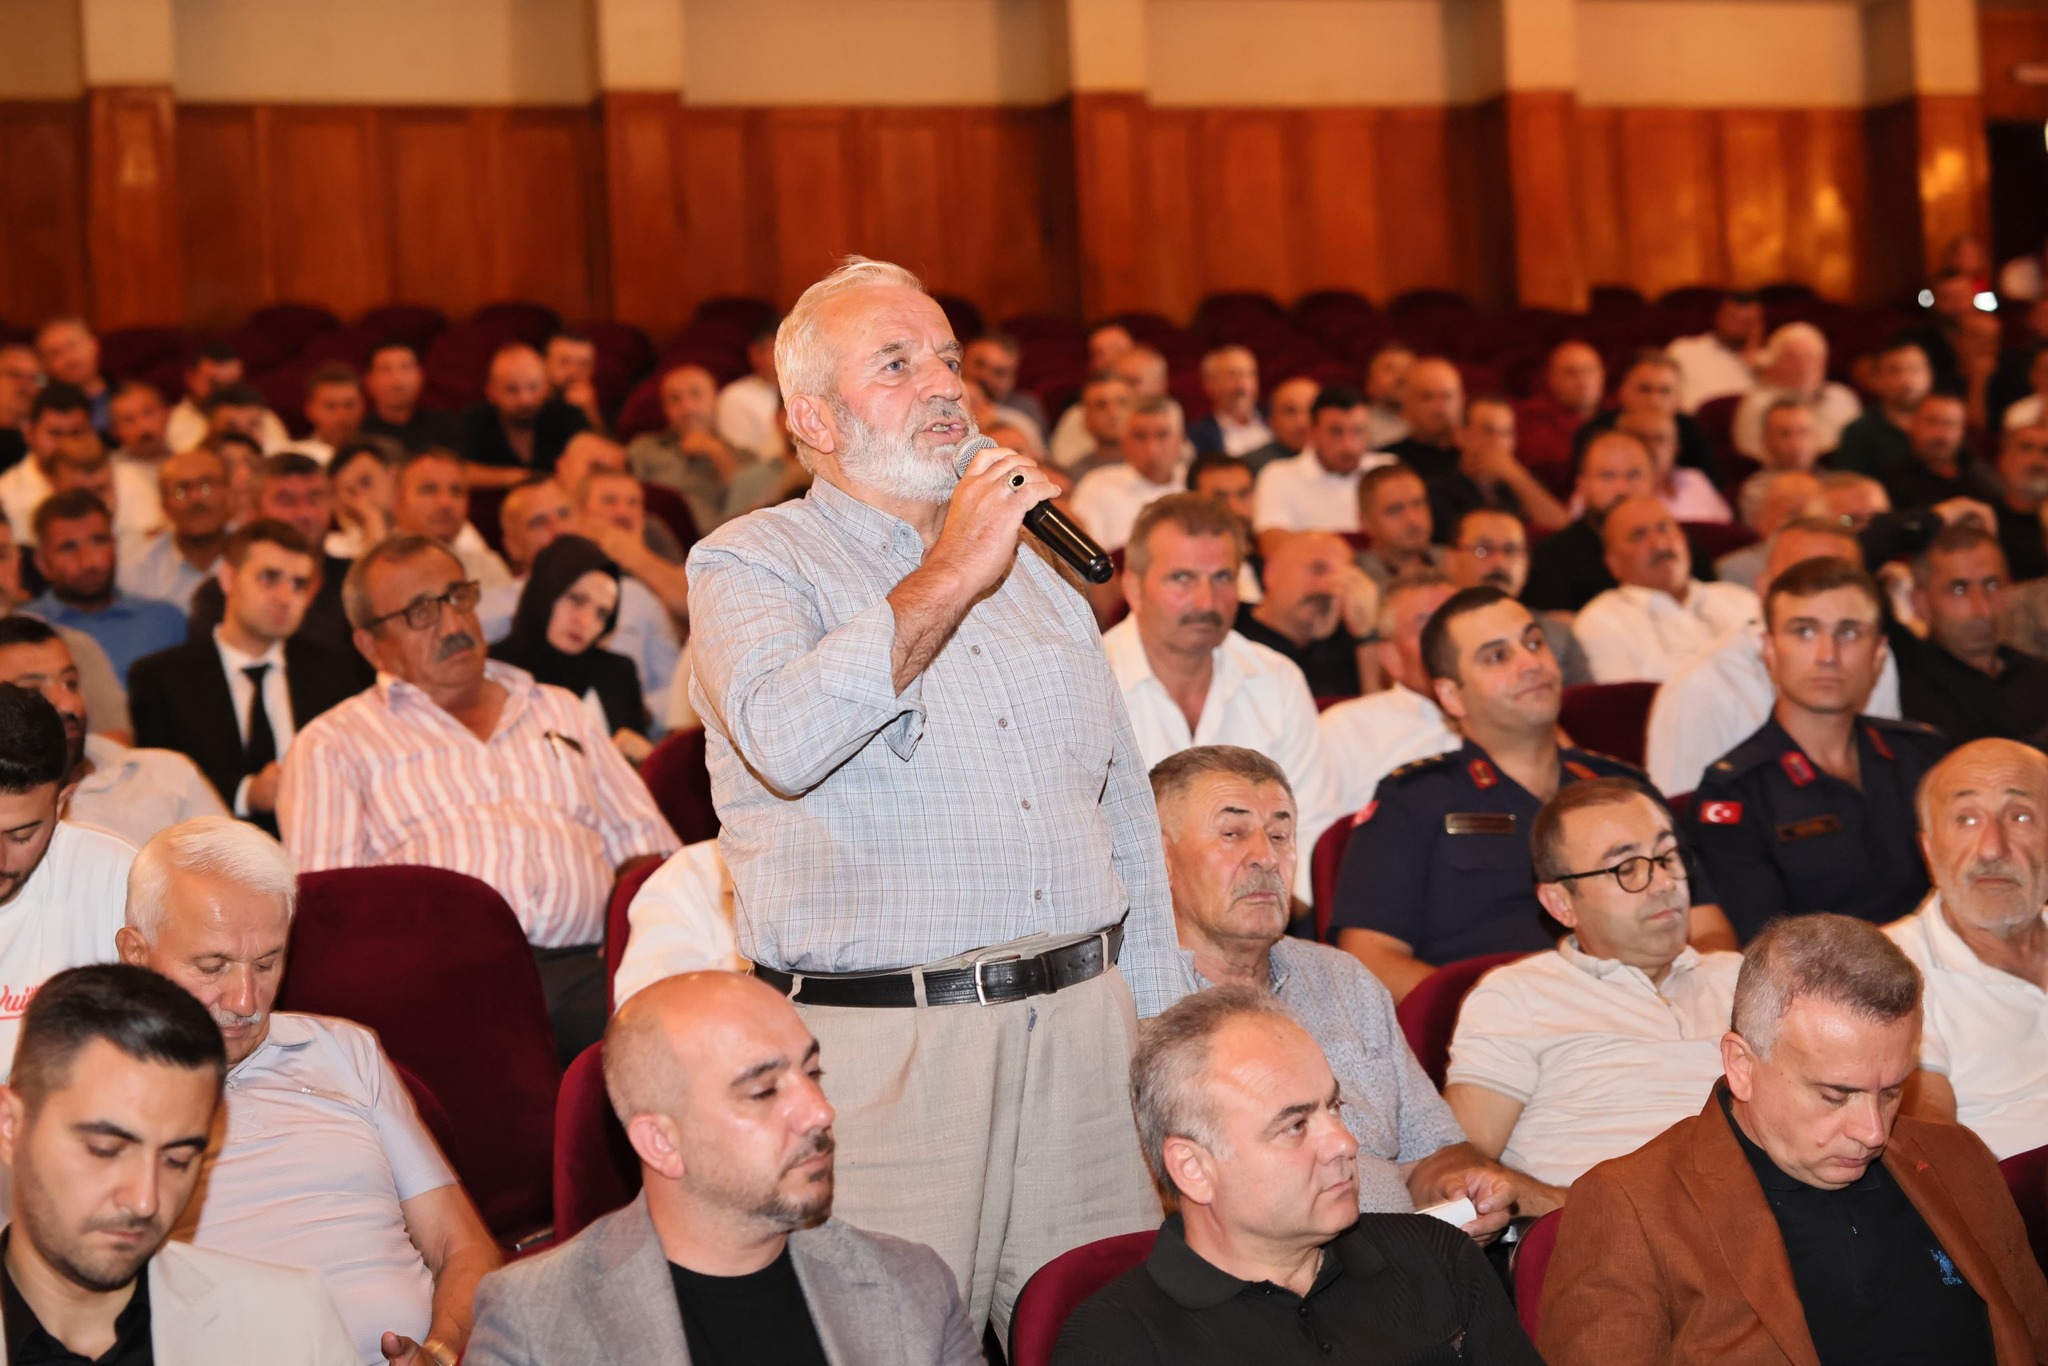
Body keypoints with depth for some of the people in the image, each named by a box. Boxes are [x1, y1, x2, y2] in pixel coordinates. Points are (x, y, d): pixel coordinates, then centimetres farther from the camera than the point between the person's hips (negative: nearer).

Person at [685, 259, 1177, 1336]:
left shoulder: (1033, 568, 20)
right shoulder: (752, 563, 1)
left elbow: (1128, 813, 23)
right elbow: (784, 741, -22)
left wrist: (1153, 1033, 16)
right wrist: (950, 575, -15)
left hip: (1082, 1024, 5)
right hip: (883, 1045, -5)